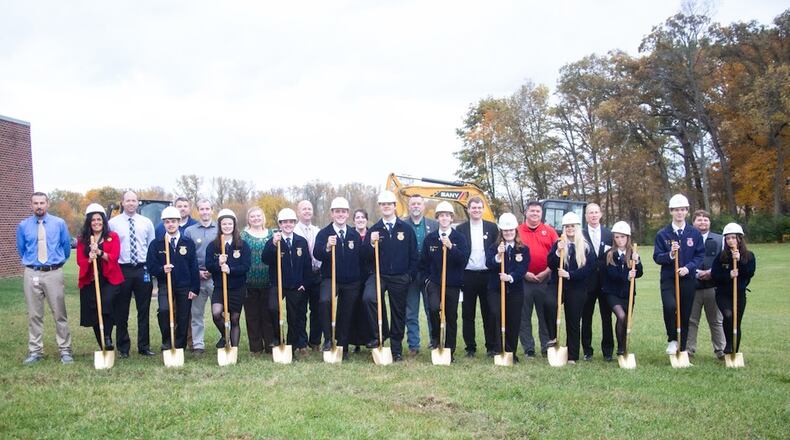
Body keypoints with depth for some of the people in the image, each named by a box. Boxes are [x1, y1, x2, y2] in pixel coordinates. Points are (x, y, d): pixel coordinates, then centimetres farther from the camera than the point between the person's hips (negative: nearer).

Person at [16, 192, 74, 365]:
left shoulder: (59, 223, 0)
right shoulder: (23, 226, 3)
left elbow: (67, 246, 13)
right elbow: (21, 249, 18)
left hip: (54, 273, -1)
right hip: (32, 274, 1)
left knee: (59, 313, 1)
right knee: (34, 315, 6)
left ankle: (65, 350, 8)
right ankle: (35, 351, 14)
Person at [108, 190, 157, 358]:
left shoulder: (146, 223, 7)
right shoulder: (113, 223, 1)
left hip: (143, 270, 2)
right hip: (122, 270, -1)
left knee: (144, 311, 6)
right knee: (121, 312, 5)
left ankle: (144, 346, 16)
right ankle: (123, 348, 15)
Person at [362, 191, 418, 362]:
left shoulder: (407, 229, 2)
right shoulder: (373, 230, 4)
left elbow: (413, 255, 5)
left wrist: (410, 275, -1)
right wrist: (371, 243, -15)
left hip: (400, 278, 0)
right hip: (379, 275, 0)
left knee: (398, 312, 6)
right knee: (369, 297, -28)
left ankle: (396, 349, 19)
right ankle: (379, 333, -12)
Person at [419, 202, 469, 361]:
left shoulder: (459, 238, 1)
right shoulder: (430, 238, 5)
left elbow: (463, 260, -10)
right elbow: (423, 262, 11)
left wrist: (451, 247, -21)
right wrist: (426, 278, 1)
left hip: (453, 284, 0)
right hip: (434, 282, 0)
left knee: (451, 317, 5)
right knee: (434, 307, -24)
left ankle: (450, 350, 18)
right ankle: (436, 337, 2)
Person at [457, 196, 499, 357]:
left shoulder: (492, 228, 5)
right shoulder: (461, 229, 4)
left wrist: (497, 273, -3)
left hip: (487, 275, 0)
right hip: (468, 276, 0)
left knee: (489, 313, 5)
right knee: (468, 314, 5)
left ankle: (492, 347, 12)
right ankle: (470, 347, 13)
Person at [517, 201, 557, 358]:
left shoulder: (549, 231, 7)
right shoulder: (517, 231, 4)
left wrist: (546, 272, -6)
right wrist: (524, 273, -8)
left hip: (545, 279, 1)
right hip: (523, 280, 0)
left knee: (546, 315, 6)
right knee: (524, 316, 3)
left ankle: (547, 348, 14)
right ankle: (528, 349, 11)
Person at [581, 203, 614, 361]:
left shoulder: (609, 234, 7)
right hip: (587, 282, -2)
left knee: (607, 317, 6)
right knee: (586, 317, 5)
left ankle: (608, 351, 14)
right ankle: (587, 351, 14)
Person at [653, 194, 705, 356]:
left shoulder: (695, 234, 4)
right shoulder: (662, 234, 1)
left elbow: (700, 255, 3)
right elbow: (657, 257, 0)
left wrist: (688, 268, -13)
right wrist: (670, 255, -19)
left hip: (687, 279, 2)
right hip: (668, 279, -2)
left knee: (685, 314, 6)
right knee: (670, 306, -25)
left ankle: (682, 349, 19)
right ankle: (672, 339, -3)